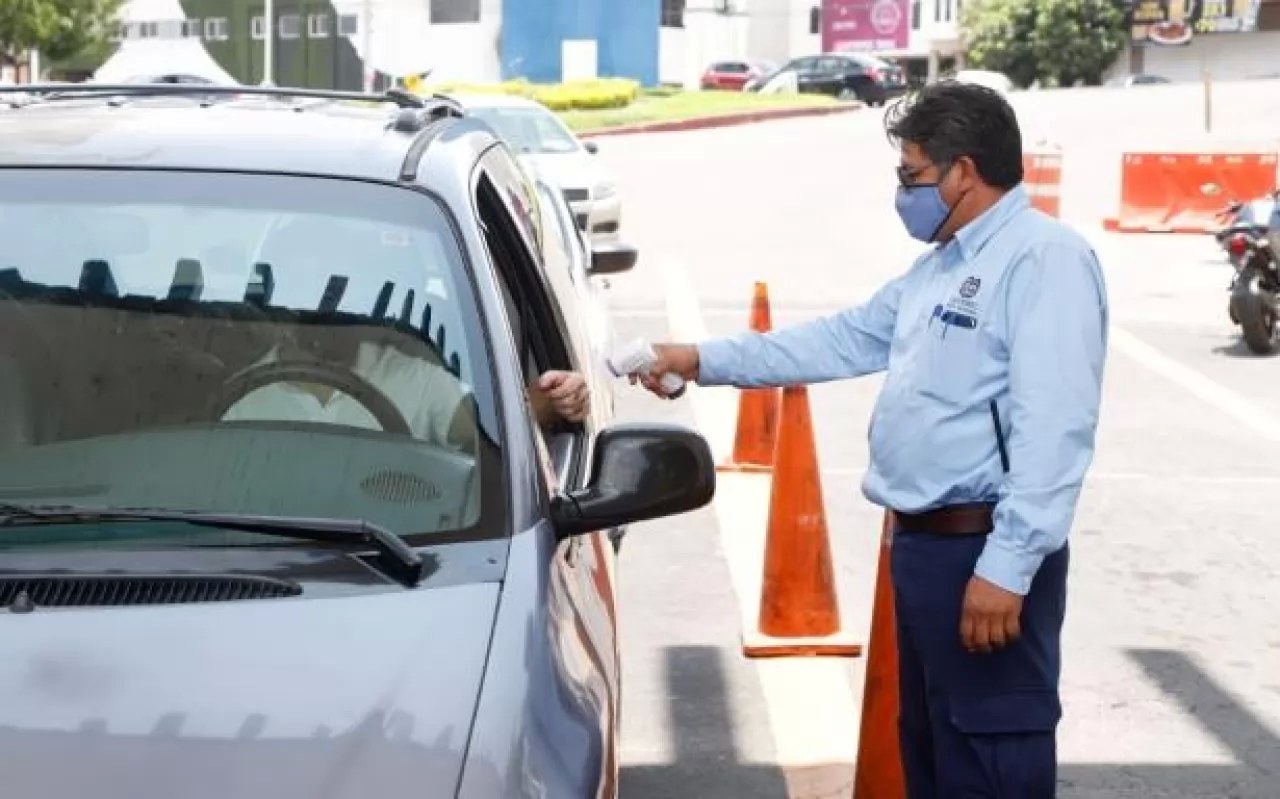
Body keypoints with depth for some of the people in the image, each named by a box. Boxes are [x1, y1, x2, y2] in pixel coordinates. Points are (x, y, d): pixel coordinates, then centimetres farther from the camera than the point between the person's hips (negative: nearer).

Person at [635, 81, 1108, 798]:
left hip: (984, 554, -10)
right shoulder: (940, 267, 17)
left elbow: (1052, 430, -23)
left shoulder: (1046, 258, -15)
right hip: (923, 543, 10)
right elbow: (844, 340, 24)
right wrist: (705, 360, 21)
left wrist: (1007, 566, -27)